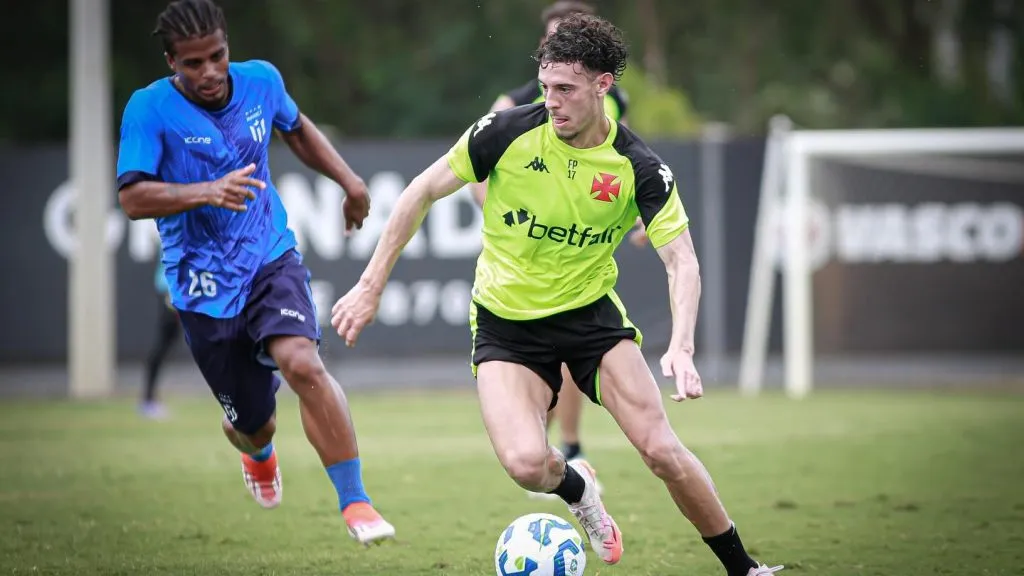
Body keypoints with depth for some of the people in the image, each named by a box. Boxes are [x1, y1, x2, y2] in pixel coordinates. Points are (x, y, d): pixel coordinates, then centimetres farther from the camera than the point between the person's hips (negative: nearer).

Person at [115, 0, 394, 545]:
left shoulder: (260, 80, 0)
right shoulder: (150, 108, -12)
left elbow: (296, 128, 22)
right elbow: (132, 198, -20)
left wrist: (349, 181, 13)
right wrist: (208, 192, -35)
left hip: (271, 260, 1)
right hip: (205, 287, -1)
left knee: (303, 362, -29)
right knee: (252, 424, 9)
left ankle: (354, 500, -21)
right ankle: (258, 453, 50)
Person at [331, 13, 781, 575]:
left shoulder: (637, 167, -14)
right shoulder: (510, 130, -14)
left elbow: (681, 261, -16)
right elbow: (423, 192, -5)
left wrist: (681, 347, -33)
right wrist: (370, 286, -6)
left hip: (591, 312, 0)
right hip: (505, 324, 0)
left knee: (661, 450, -13)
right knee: (527, 464, -23)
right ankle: (577, 489, 15)